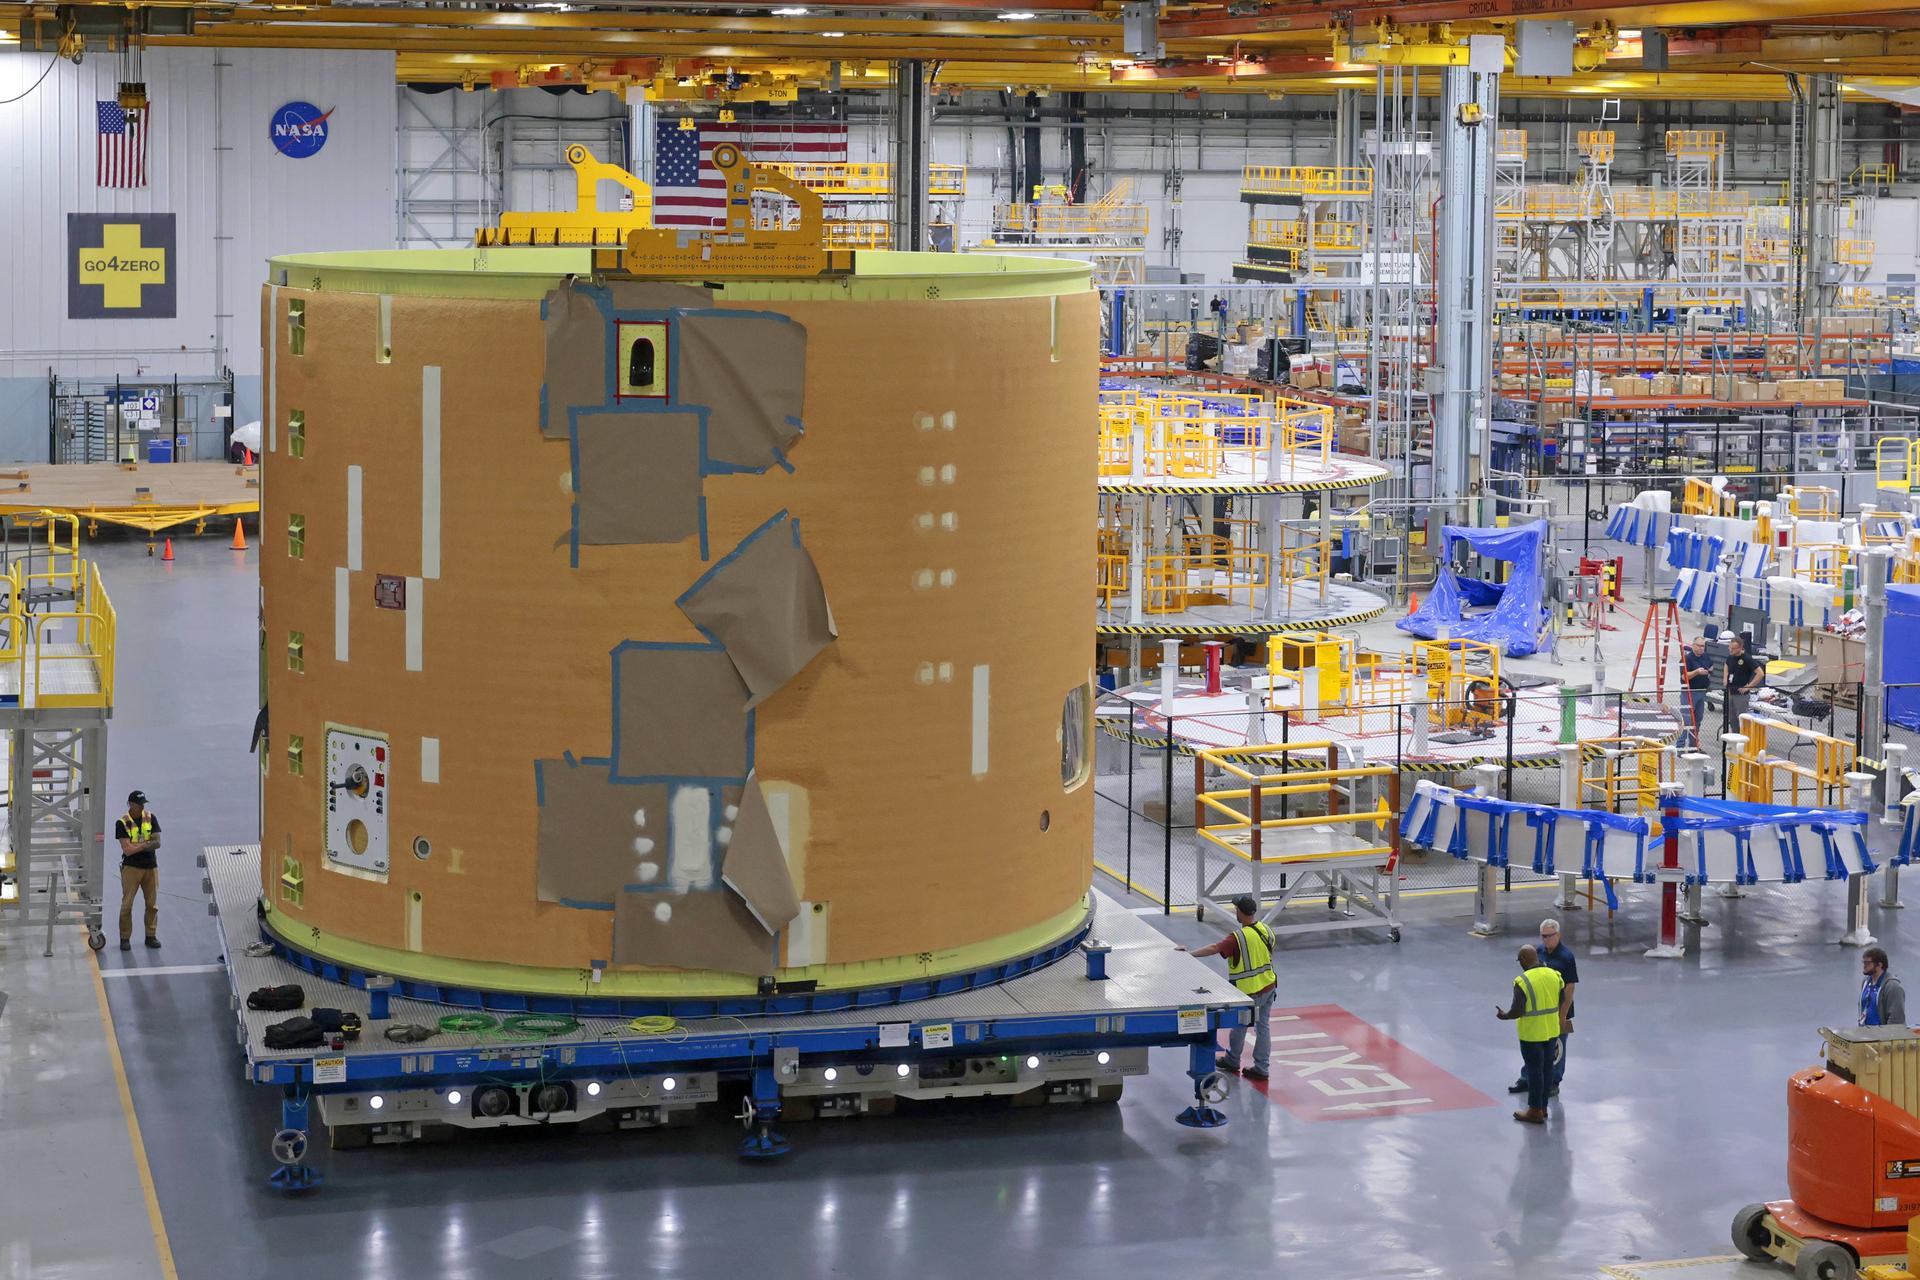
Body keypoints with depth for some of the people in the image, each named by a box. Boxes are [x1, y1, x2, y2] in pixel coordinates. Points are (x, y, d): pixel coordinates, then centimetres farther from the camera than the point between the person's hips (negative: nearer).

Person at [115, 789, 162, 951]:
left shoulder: (150, 818, 3)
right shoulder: (122, 823, -7)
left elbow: (157, 843, -6)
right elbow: (127, 849, -15)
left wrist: (136, 846, -14)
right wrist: (147, 844, -9)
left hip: (150, 866, 3)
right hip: (131, 867, -3)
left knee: (152, 903, 6)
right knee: (127, 904, -3)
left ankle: (151, 936, 16)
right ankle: (125, 938, 4)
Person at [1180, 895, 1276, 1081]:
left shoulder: (1239, 937, -24)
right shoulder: (1266, 930, -1)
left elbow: (1214, 949, -29)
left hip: (1250, 991, -7)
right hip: (1269, 986, 7)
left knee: (1239, 1026, 14)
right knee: (1263, 1026, 12)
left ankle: (1232, 1060, 33)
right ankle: (1261, 1068, 16)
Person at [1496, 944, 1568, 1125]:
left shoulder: (1522, 981, -20)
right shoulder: (1554, 975, -1)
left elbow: (1517, 1011, -18)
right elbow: (1562, 1002, 7)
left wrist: (1504, 1016, 1)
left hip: (1532, 1034, -6)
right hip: (1552, 1031, 6)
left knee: (1534, 1070, 3)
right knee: (1547, 1068, 16)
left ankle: (1535, 1111, 10)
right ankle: (1542, 1106, 28)